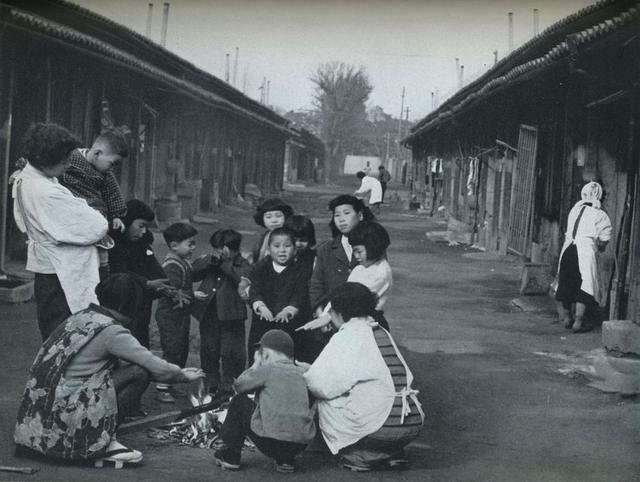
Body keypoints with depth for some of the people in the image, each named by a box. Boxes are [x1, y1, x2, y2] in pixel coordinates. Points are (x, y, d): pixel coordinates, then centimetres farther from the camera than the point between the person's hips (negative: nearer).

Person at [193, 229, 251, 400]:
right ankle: (210, 386, 27)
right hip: (209, 313, 5)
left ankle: (228, 388, 11)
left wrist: (225, 263, -20)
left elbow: (242, 278, -22)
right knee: (208, 351, 13)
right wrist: (209, 260, -8)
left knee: (231, 353, -1)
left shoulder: (242, 265, -2)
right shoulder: (212, 262, 12)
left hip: (230, 315, -5)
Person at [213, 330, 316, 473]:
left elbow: (238, 386, 9)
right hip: (301, 444, 6)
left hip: (273, 443, -6)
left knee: (239, 402, 14)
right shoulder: (300, 373, 14)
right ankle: (285, 460, 20)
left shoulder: (268, 369, -4)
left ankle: (230, 455, 21)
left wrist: (256, 364, 21)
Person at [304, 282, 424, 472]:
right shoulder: (383, 334, 16)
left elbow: (321, 385, -11)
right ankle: (393, 454, 21)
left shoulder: (347, 338, -5)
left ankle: (357, 457, 7)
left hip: (380, 428, -7)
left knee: (324, 403, 11)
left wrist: (301, 376, 14)